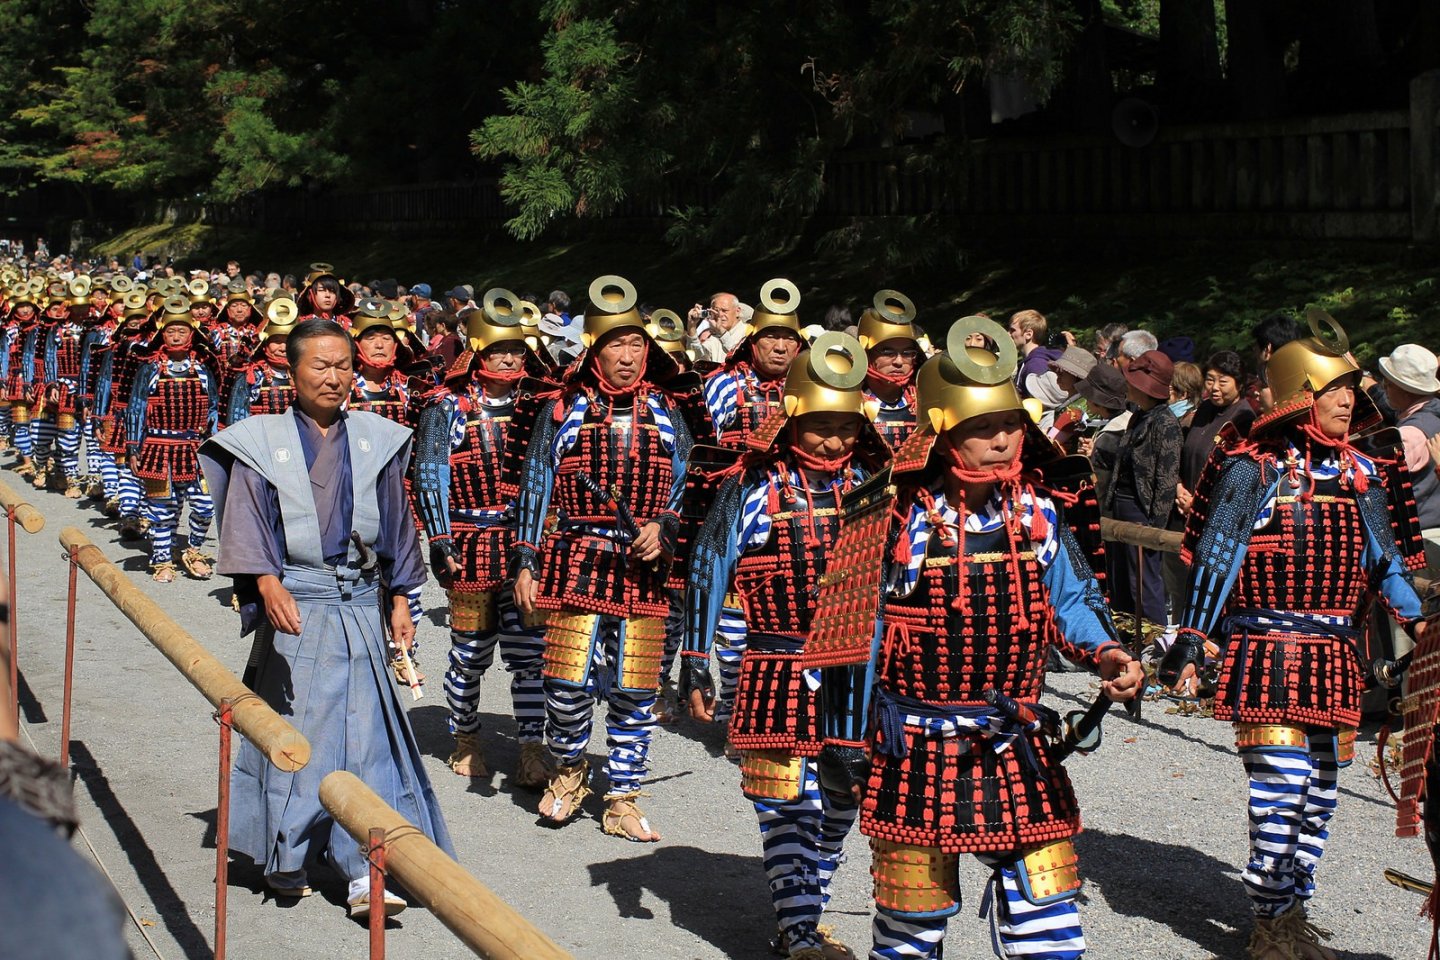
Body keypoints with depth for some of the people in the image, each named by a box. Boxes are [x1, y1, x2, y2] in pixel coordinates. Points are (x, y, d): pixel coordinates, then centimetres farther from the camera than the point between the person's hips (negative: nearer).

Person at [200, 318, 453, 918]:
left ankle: (365, 874, -4)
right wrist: (268, 585, -22)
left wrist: (398, 599, 12)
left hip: (360, 603, 2)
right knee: (295, 731, 0)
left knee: (365, 732, -3)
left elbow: (396, 524, 15)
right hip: (295, 602, -2)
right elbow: (248, 522, -7)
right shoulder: (262, 442, 1)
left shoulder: (376, 441, 9)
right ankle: (287, 859, 16)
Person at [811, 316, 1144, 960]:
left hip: (1018, 748, 4)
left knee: (1046, 908, 4)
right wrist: (843, 739, -6)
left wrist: (1105, 653, -7)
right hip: (915, 750, -3)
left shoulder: (1039, 509, 1)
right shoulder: (895, 514, -11)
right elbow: (851, 634, -7)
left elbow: (1069, 599, 13)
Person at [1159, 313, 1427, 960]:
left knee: (1320, 791, 10)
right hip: (1267, 651, -7)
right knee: (1282, 786, -11)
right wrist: (1193, 640, -14)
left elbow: (1381, 557, 18)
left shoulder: (1359, 473, 10)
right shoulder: (1251, 469, -9)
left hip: (1334, 656, 7)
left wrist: (1416, 620, 13)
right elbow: (1213, 560, -10)